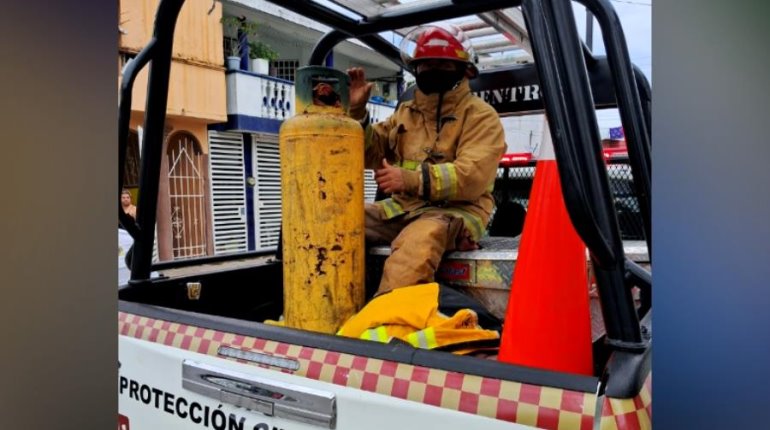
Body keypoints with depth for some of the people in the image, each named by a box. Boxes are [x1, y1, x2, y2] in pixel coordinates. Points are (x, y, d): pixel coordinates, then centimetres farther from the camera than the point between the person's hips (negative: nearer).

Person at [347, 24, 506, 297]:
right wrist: (356, 111, -1)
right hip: (403, 207, 6)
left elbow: (473, 177, -16)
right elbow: (371, 154, 14)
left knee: (420, 239, -39)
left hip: (456, 210, -6)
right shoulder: (405, 113, 19)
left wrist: (412, 179, -27)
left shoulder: (480, 115, 0)